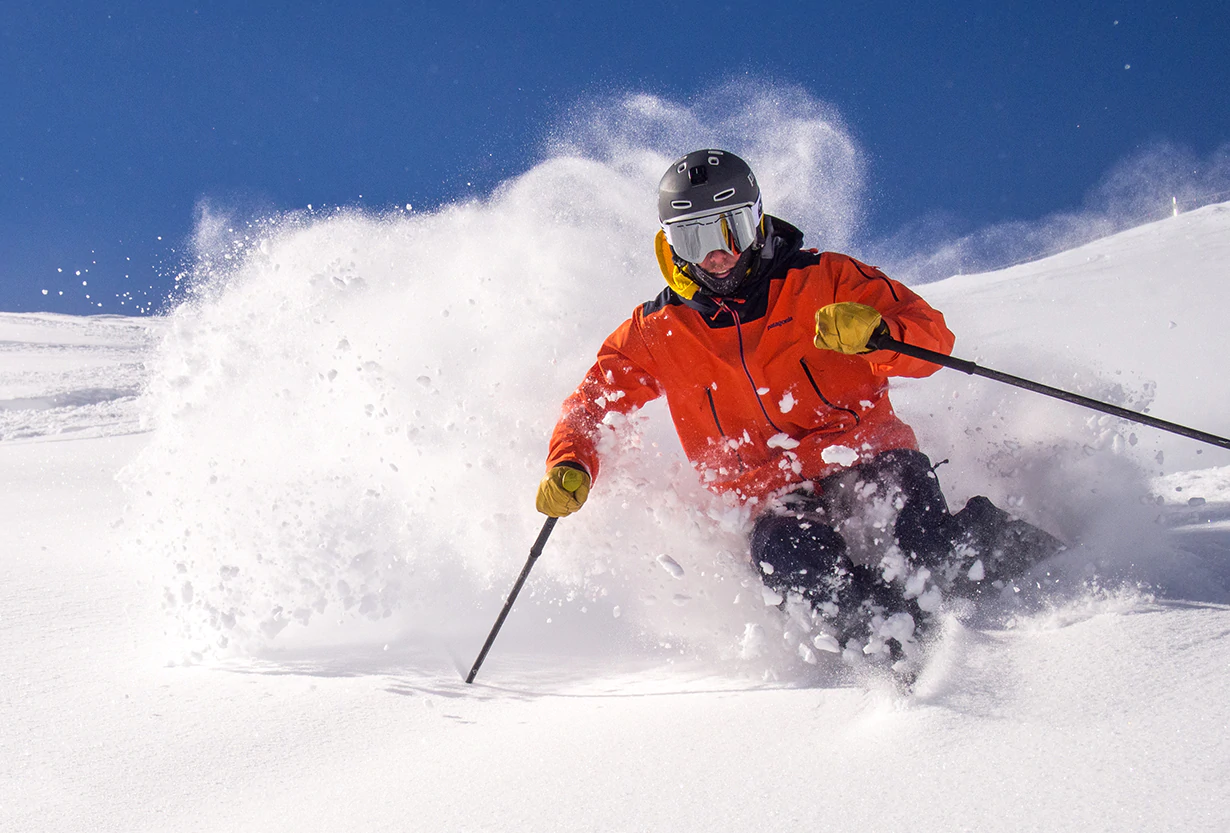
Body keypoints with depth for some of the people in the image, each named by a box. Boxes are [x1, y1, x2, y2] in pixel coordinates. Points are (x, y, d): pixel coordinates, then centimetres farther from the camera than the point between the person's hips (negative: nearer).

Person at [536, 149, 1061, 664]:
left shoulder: (821, 279, 3)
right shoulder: (655, 335, 10)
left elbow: (933, 336, -2)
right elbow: (593, 401, 14)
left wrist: (874, 333, -26)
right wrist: (571, 467, -8)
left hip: (867, 454, 0)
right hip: (774, 498, 0)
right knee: (780, 550, -35)